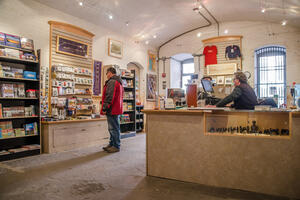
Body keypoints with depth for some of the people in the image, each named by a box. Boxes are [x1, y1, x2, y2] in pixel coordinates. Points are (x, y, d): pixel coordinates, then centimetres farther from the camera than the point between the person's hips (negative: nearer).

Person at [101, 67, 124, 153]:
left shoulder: (112, 82, -13)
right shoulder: (119, 82, 20)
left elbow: (109, 96, -21)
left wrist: (104, 108, -18)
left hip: (112, 109, -10)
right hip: (117, 109, 10)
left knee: (114, 128, -3)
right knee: (113, 128, 16)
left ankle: (116, 146, 4)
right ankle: (112, 144, 25)